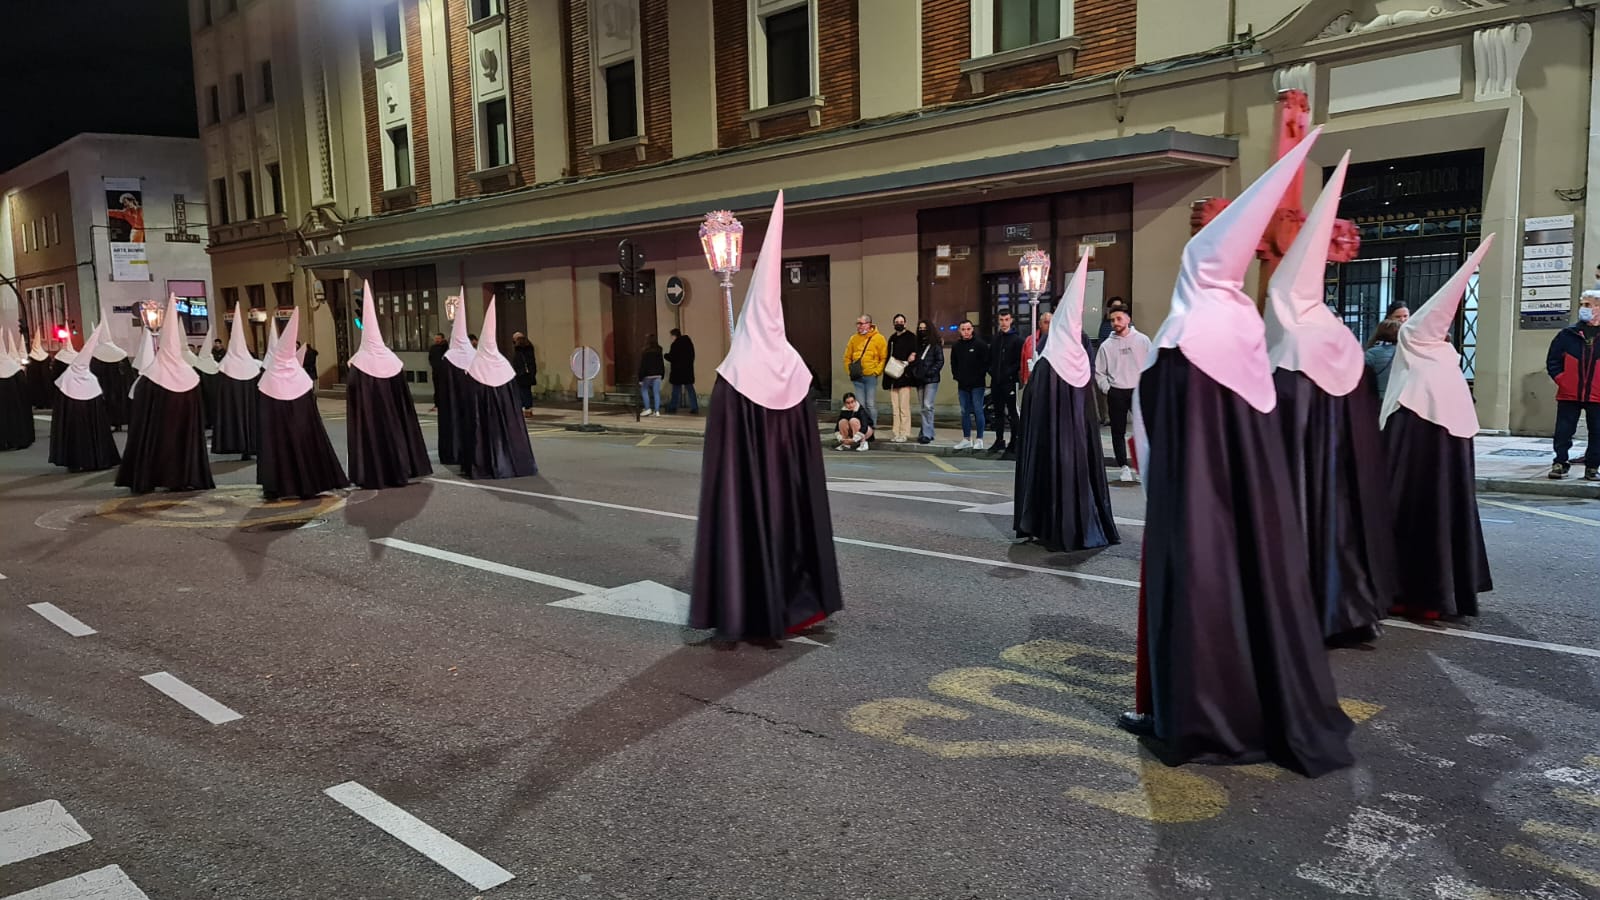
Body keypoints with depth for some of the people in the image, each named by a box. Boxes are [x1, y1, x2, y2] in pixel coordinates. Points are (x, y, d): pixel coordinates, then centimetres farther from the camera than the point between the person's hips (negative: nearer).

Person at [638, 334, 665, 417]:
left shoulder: (645, 352, -12)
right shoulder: (659, 351, 6)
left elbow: (642, 366, -11)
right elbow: (662, 364, 12)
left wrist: (640, 378, -8)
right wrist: (662, 375, 18)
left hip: (648, 375, -5)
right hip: (658, 375, 5)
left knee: (644, 390, 12)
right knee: (656, 392, 5)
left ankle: (647, 408, 4)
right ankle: (657, 411, 2)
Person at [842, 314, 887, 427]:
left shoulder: (879, 338, -2)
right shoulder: (854, 338, 11)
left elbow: (884, 358, -3)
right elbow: (847, 357, 17)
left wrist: (877, 371, -10)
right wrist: (850, 370, 6)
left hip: (871, 376, -4)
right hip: (857, 377, 4)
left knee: (871, 404, -4)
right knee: (860, 405, 6)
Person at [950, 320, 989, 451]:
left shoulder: (980, 344, -6)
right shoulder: (957, 346, 10)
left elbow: (986, 362, -7)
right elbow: (953, 364, 18)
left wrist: (980, 376, -10)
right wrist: (957, 377, 6)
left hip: (977, 384, -5)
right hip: (962, 385, 5)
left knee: (978, 411, -3)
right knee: (964, 412, 9)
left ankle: (980, 440, 3)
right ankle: (967, 439, 16)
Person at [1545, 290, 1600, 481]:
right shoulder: (1568, 334, 2)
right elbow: (1552, 361, 7)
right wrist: (1561, 380, -4)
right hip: (1569, 395, 0)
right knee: (1563, 431, 2)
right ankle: (1560, 463, 11)